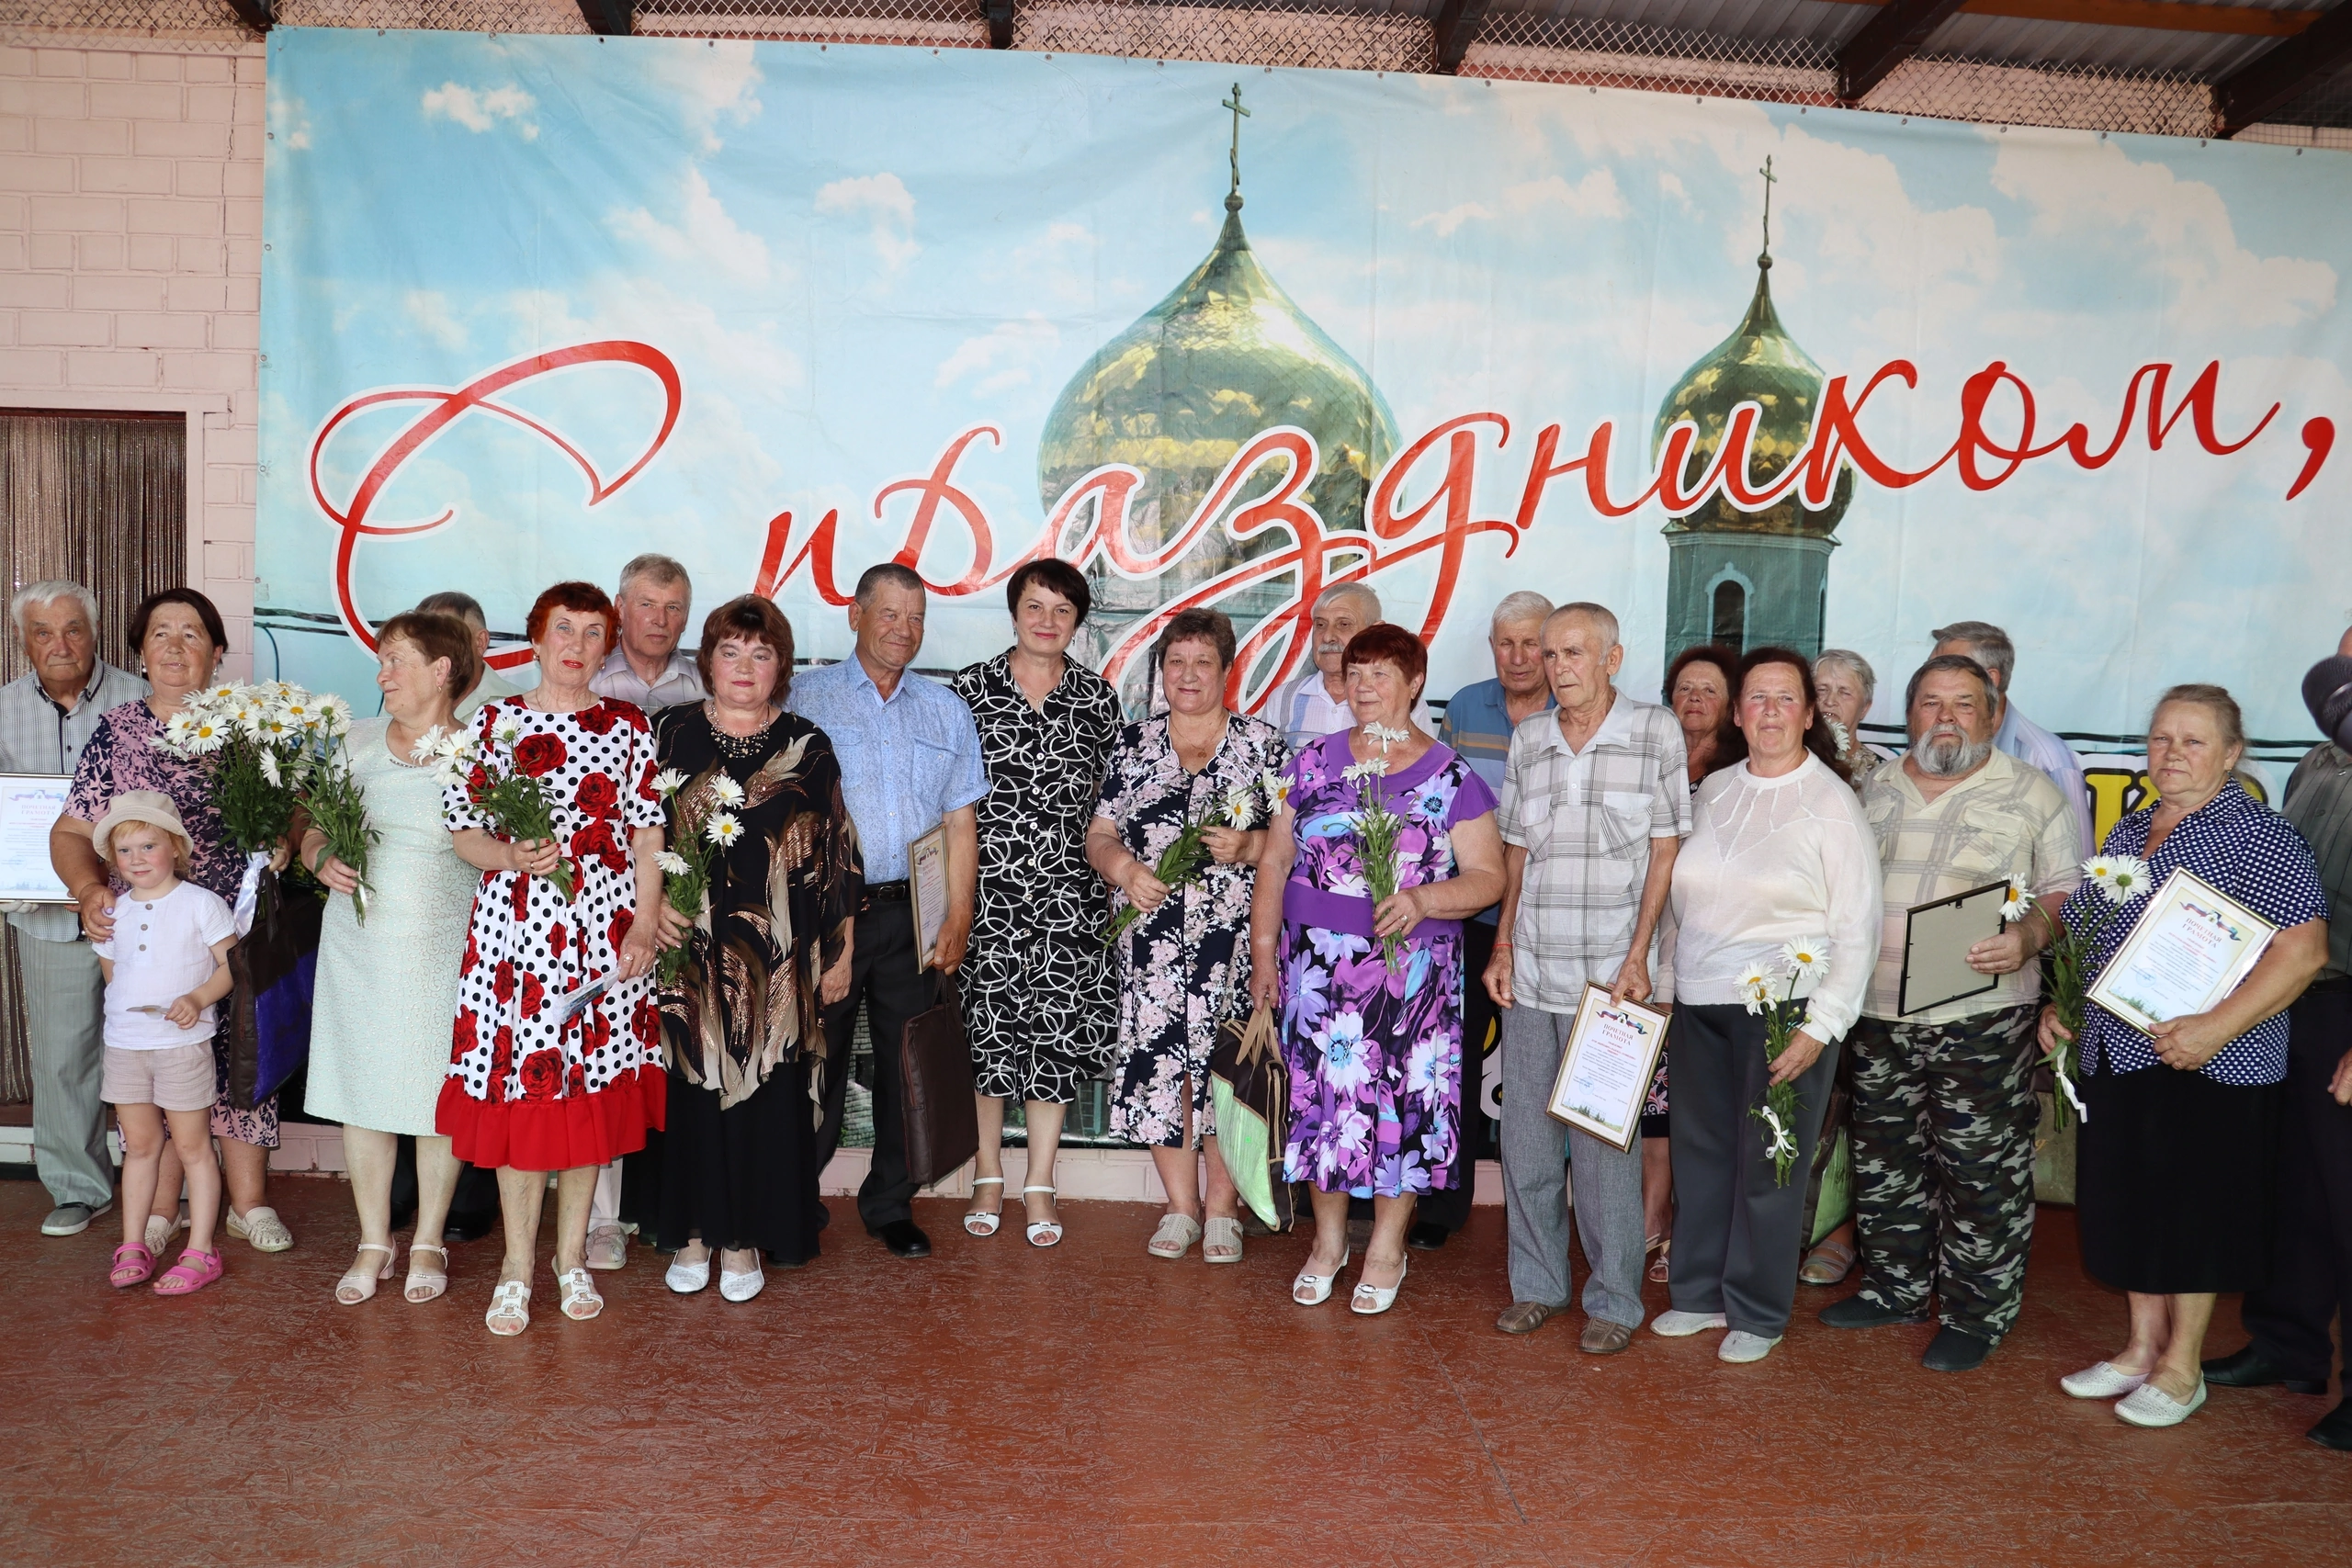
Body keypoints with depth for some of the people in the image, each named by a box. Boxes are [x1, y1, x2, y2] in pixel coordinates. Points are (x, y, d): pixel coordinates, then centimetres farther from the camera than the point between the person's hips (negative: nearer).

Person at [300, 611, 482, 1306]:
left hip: (443, 950, -3)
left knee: (439, 1096, 4)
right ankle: (373, 1241, 22)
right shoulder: (357, 742, 8)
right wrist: (323, 861, -8)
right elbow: (313, 832, 13)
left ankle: (428, 1241, 21)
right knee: (360, 1091, 7)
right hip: (357, 944, 3)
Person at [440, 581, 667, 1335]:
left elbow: (648, 839, 4)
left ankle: (572, 1257, 22)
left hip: (604, 928, 1)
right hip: (515, 925, -1)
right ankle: (517, 1266, 15)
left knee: (592, 1090, 7)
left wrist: (644, 929, -5)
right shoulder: (494, 722, 4)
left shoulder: (628, 728, 5)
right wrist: (511, 857, -16)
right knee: (519, 1087, 1)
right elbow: (463, 833, 4)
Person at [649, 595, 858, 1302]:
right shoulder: (669, 734, 5)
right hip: (686, 950, 0)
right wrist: (650, 902, -10)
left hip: (778, 961, 0)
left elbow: (837, 855, 5)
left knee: (766, 1093, 4)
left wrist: (840, 953, 3)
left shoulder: (808, 748, 5)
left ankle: (746, 1239, 19)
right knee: (689, 1087, 5)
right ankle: (692, 1231, 22)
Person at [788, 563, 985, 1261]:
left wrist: (959, 915, 2)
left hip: (913, 916, 3)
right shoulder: (807, 698, 4)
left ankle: (890, 1206, 22)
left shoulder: (946, 710, 13)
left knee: (907, 1066, 8)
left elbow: (960, 820, 10)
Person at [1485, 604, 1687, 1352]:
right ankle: (1537, 1283, 24)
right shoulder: (1528, 739, 10)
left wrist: (1637, 959, -9)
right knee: (1525, 1135, 9)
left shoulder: (1654, 732, -2)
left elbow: (1665, 851, -3)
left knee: (1605, 1142, 0)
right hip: (1531, 973, 4)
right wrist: (1503, 946, 8)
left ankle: (1614, 1300, 14)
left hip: (1609, 975, -4)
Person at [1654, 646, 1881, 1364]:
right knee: (1700, 1149, 12)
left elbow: (1858, 929, -7)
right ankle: (1701, 1291, 27)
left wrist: (1821, 1027, -13)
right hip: (1698, 1005, 5)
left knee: (1768, 1163, 4)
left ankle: (1757, 1312, 19)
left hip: (1784, 1008, -5)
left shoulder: (1831, 802, -6)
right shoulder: (1713, 791, 9)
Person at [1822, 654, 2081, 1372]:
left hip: (1981, 1018, -5)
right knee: (1885, 1160, 14)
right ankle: (1895, 1286, 30)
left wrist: (2029, 936, -20)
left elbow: (2068, 889, -2)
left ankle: (1976, 1314, 14)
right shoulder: (1877, 787, 11)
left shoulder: (2030, 793, -1)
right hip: (1879, 1014, 5)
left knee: (1982, 1173, 1)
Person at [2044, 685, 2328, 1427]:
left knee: (2194, 1213, 4)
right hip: (2115, 1057, 7)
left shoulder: (2258, 835, -10)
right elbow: (2083, 932, 23)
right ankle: (2142, 1347, 28)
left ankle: (2182, 1366, 18)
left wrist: (2216, 1027, -24)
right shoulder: (2127, 834, 12)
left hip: (2208, 1066, -7)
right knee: (2129, 1206, 13)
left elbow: (2303, 949, -19)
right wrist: (2059, 1004, 11)